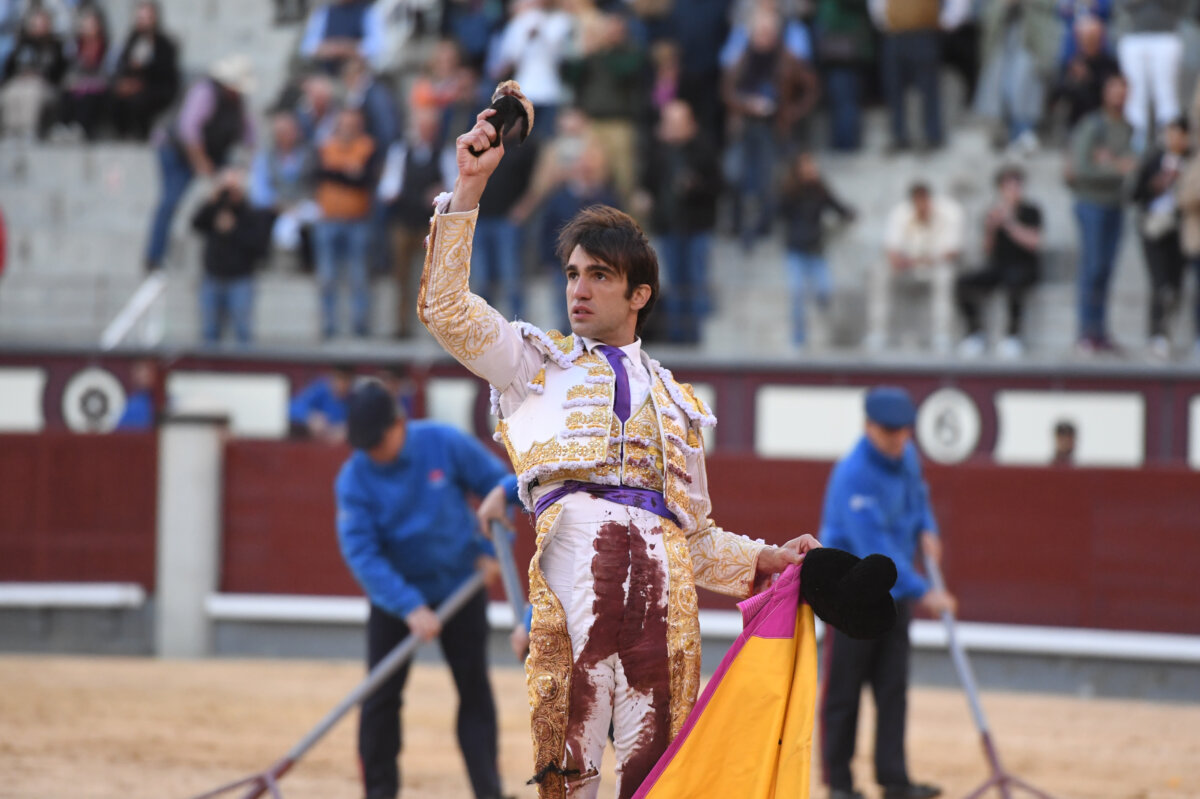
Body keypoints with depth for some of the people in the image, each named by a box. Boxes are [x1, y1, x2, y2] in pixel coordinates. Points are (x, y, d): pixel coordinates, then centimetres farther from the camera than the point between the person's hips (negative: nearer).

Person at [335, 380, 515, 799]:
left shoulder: (446, 444, -17)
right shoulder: (354, 478, -19)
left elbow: (499, 485, -3)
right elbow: (360, 552, -25)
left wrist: (491, 550, -10)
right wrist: (409, 608, -34)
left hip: (460, 586, 0)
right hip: (395, 593, 0)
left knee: (475, 691, 2)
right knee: (381, 698, -5)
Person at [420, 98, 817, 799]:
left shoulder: (677, 405, 30)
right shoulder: (538, 362, 24)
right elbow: (447, 307, 10)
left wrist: (767, 560, 13)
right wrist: (468, 190, 6)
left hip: (663, 570, 2)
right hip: (576, 543, -2)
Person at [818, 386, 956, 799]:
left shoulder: (907, 457, 2)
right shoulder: (854, 475, -24)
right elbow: (874, 548, -30)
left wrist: (926, 529, 3)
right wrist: (922, 593, -32)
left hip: (893, 594, 7)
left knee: (893, 689, 6)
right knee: (843, 691, 1)